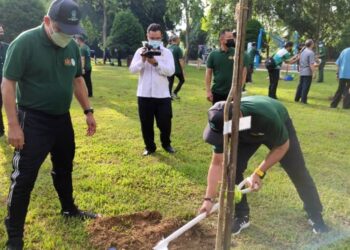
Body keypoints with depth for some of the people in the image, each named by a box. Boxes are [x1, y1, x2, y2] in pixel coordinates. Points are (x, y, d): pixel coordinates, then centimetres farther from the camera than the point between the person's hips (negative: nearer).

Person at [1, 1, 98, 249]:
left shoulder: (72, 46, 1)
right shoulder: (25, 42, -17)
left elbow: (78, 80, 13)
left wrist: (88, 111, 9)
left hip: (62, 118, 6)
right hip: (33, 120, -6)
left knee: (64, 167, 21)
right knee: (24, 177, -2)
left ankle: (69, 209, 42)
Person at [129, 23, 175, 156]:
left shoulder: (167, 52, 3)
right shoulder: (140, 51, 4)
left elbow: (171, 71, -11)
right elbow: (132, 69, -5)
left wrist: (155, 63, -22)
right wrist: (143, 60, -21)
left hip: (162, 95, 0)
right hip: (144, 94, 1)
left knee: (165, 122, 7)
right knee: (146, 123, 9)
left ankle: (166, 144, 31)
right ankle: (150, 147, 26)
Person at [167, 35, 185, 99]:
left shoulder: (168, 48, 6)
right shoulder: (178, 48, -12)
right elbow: (180, 60, -14)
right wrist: (183, 70, -10)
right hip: (177, 69, -5)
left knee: (170, 82, 11)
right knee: (182, 80, 15)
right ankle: (175, 93, 5)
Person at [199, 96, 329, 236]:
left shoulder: (266, 117, -47)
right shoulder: (221, 123, -34)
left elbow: (282, 146, -27)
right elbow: (217, 164, -25)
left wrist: (259, 173, -32)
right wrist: (209, 199, -27)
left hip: (279, 126, -2)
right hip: (246, 133, 3)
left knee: (297, 171, 3)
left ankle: (315, 215, 27)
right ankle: (241, 216, 3)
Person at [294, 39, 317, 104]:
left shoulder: (302, 51, 9)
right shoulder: (311, 53, -15)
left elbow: (299, 61, 16)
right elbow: (311, 64, -19)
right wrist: (313, 72, -15)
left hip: (301, 72, 8)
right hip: (308, 72, -8)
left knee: (300, 85, 15)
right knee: (306, 87, -2)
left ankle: (297, 98, 20)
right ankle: (303, 100, 0)